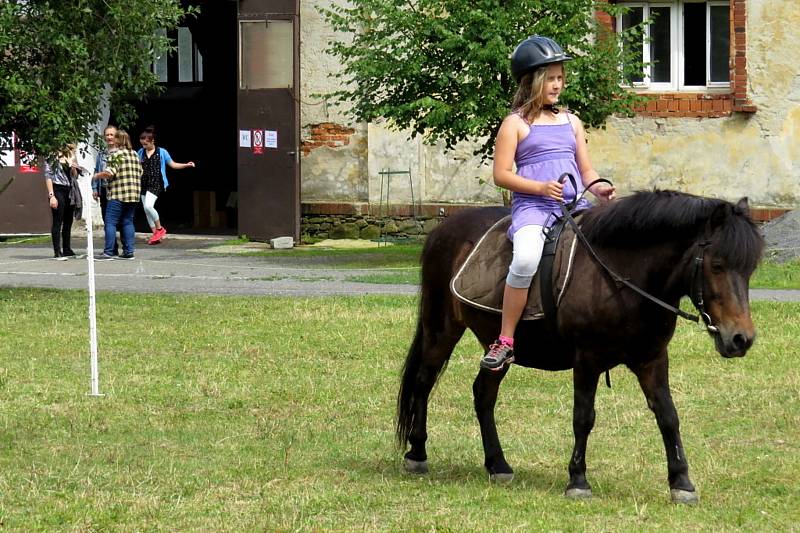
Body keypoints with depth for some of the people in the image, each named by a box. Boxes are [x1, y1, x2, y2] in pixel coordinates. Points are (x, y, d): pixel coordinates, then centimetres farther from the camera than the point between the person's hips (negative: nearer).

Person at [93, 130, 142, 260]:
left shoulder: (117, 154, -10)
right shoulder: (135, 154, 14)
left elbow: (109, 172, -17)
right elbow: (140, 172, 20)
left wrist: (97, 176, -3)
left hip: (118, 195, -8)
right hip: (134, 195, 8)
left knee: (110, 223, -5)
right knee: (128, 222, 11)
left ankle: (108, 252, -9)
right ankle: (129, 251, 7)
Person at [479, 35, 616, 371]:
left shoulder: (571, 122, 19)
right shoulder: (516, 123, 4)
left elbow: (586, 170, 20)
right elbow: (501, 174, -2)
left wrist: (599, 189, -3)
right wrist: (541, 188, -15)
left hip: (574, 206, 5)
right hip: (531, 206, -5)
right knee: (526, 258, -35)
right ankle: (505, 341, -24)